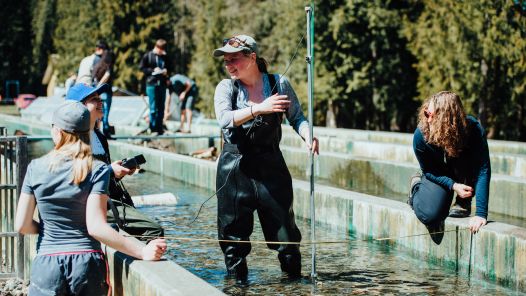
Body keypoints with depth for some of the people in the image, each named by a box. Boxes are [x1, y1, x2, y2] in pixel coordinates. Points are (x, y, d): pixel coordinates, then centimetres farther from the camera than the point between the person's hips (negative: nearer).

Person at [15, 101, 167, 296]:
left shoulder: (36, 168, -1)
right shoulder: (97, 170, -6)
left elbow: (22, 226, 0)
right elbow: (95, 226, -15)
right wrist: (142, 252, -15)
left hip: (47, 265, 0)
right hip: (87, 264, 0)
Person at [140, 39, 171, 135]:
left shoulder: (164, 57, 13)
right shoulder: (148, 56, 1)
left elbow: (169, 67, 23)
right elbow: (142, 68, 0)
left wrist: (166, 71, 1)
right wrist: (153, 70, -11)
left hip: (162, 84, 4)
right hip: (152, 84, -4)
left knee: (161, 108, 6)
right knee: (153, 108, -5)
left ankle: (159, 129, 10)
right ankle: (153, 128, -1)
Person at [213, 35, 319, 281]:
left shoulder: (279, 84, 1)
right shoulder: (226, 87, 0)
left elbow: (297, 117, 4)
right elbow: (225, 119, -18)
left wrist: (308, 135, -18)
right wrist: (259, 108, -31)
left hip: (271, 167, 0)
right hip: (235, 168, 0)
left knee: (283, 222, -1)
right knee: (234, 228, 4)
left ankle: (293, 274, 15)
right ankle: (236, 277, 18)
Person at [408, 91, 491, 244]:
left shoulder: (474, 129, -35)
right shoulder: (421, 135, -29)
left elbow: (483, 170, -37)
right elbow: (429, 171, -12)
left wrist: (481, 214, -43)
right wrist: (453, 186, -29)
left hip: (464, 176, 0)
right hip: (438, 177, 0)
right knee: (429, 215, -22)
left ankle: (463, 204, -8)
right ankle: (418, 186, 13)